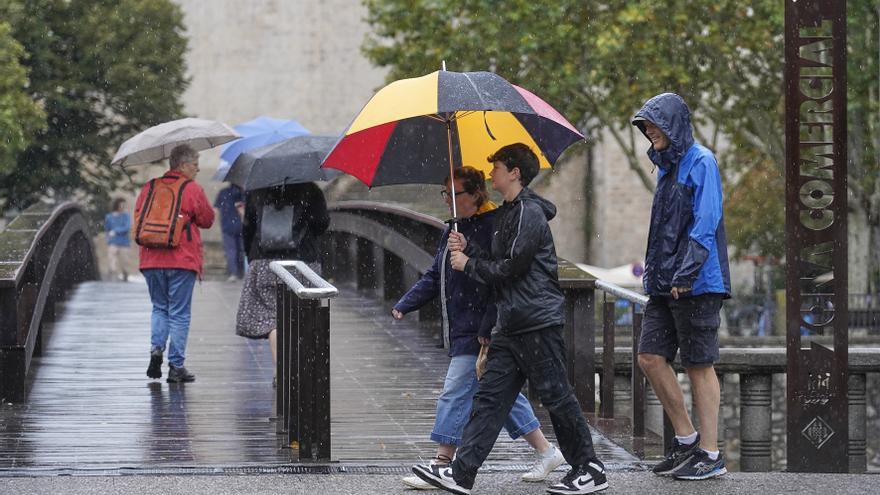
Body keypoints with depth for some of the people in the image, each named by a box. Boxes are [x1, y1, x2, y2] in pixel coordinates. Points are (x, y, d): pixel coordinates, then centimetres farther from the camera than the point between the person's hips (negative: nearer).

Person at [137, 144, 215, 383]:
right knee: (179, 314, 2)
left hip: (152, 260, 4)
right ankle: (176, 366, 2)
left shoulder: (149, 188, 7)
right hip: (182, 260, -4)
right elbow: (207, 220, 1)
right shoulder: (193, 190, -6)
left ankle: (156, 348, -2)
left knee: (159, 307, 20)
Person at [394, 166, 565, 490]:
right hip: (460, 331, 10)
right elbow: (434, 277, 19)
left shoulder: (493, 229, -15)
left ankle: (441, 465, -6)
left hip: (479, 333, -10)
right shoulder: (454, 230, 15)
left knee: (455, 394, -9)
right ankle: (545, 452, 23)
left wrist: (488, 328, -23)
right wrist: (405, 305, 7)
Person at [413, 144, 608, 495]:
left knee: (556, 396, -3)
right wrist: (468, 248, 9)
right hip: (511, 325, 10)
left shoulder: (529, 214, -12)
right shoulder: (507, 214, 19)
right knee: (490, 396, 4)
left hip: (538, 321, -10)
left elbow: (511, 268, -17)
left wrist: (469, 265, -5)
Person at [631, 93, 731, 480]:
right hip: (665, 283, 9)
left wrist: (685, 273, -22)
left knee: (699, 365, -4)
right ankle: (686, 439, 14)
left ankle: (710, 455, 2)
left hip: (696, 284, -9)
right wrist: (653, 270, 18)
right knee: (650, 357, 4)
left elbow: (705, 222, -17)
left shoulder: (700, 162, -9)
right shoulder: (666, 167, 18)